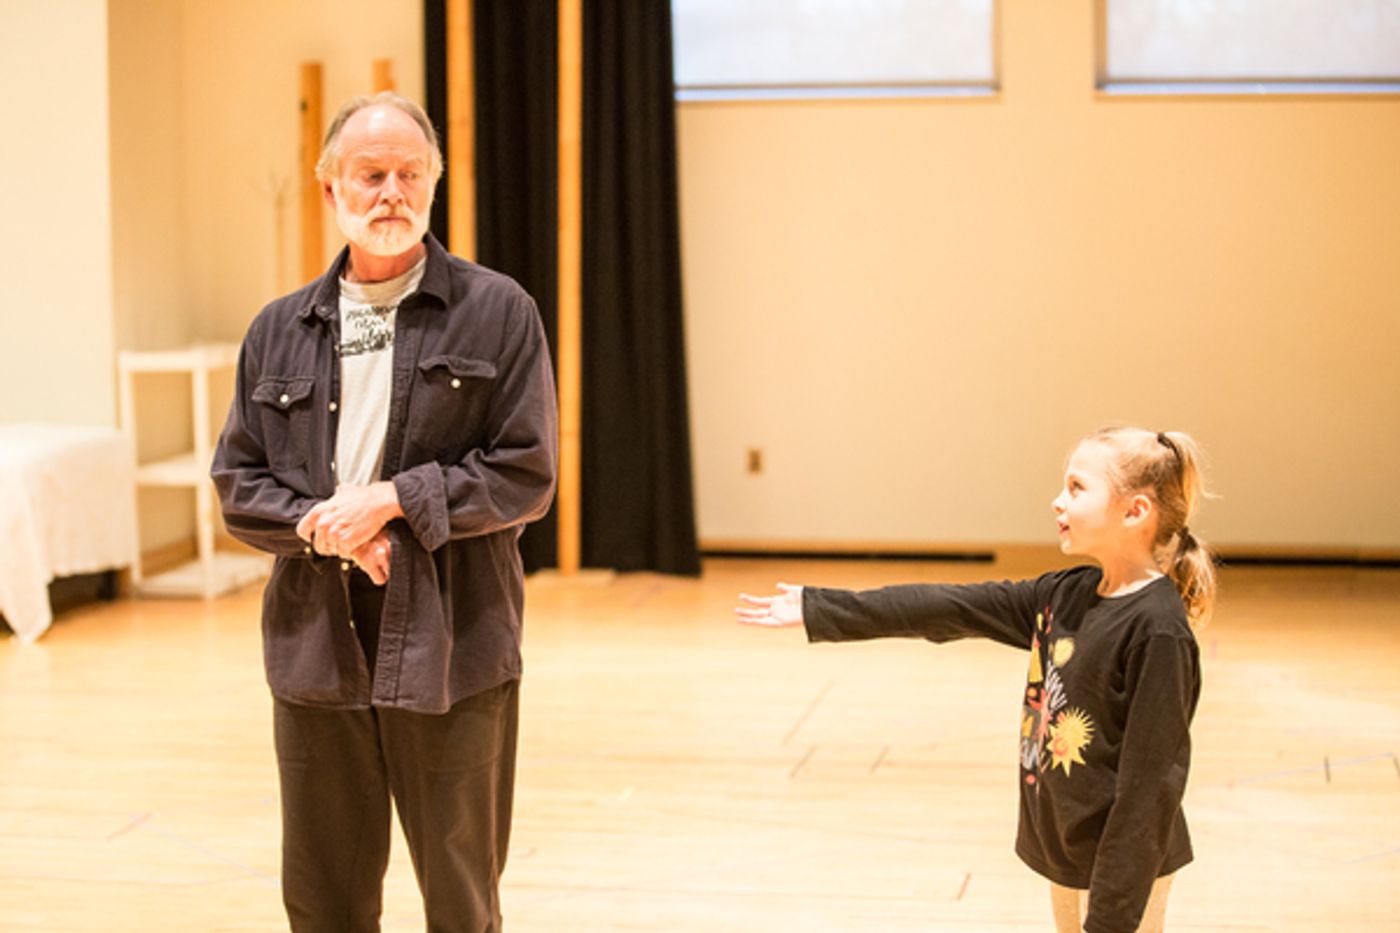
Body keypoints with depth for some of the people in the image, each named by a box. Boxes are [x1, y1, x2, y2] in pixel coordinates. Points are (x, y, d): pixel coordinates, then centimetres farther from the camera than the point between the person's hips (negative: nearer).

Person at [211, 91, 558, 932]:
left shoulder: (497, 311, -2)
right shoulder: (278, 332, 9)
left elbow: (526, 475, -6)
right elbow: (238, 484, 9)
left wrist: (391, 500, -15)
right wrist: (318, 524, -11)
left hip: (450, 649, -3)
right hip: (315, 649, 4)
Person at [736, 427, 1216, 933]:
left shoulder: (1159, 631, -21)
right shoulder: (1065, 595, 3)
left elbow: (1150, 781, -22)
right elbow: (943, 608, 7)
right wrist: (818, 609, 8)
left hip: (1122, 865, -8)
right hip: (1065, 850, 8)